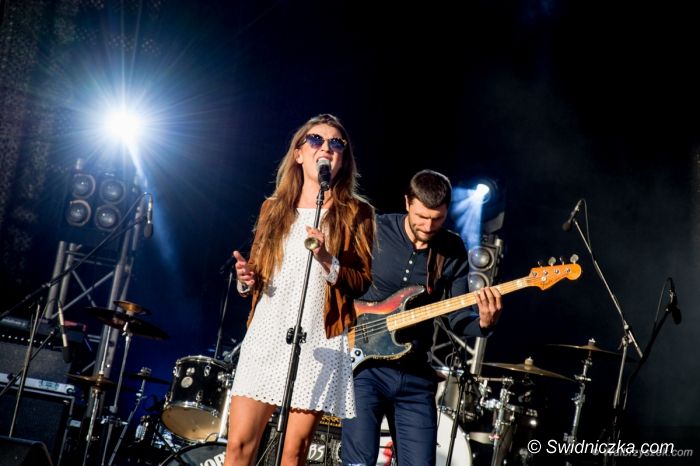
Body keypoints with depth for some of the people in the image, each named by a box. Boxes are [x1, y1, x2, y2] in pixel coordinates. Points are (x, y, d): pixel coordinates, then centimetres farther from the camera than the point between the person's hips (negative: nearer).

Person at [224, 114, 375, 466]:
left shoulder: (356, 213, 5)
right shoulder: (273, 208, 15)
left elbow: (363, 283, 0)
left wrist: (326, 260, -17)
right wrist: (247, 280, -1)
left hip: (319, 342, -3)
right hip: (265, 337, 3)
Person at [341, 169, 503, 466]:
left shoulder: (453, 251, 3)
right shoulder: (375, 231, -6)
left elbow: (457, 318, 1)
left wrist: (483, 323, -19)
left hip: (415, 375, 3)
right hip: (364, 364, -3)